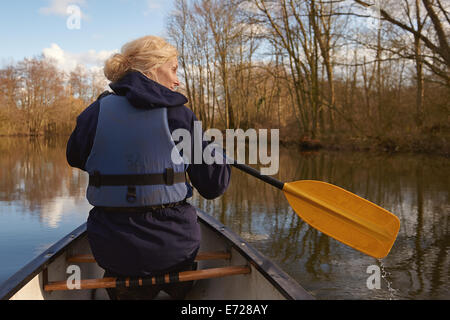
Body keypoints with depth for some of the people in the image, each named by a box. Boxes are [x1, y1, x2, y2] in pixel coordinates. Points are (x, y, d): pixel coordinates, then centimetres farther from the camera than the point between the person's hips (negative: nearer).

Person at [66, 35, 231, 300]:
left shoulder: (97, 111, -3)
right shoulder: (179, 114, -10)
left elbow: (75, 158, 17)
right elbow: (214, 186, -8)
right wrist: (221, 160, 13)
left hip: (110, 249, 3)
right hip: (170, 247, -3)